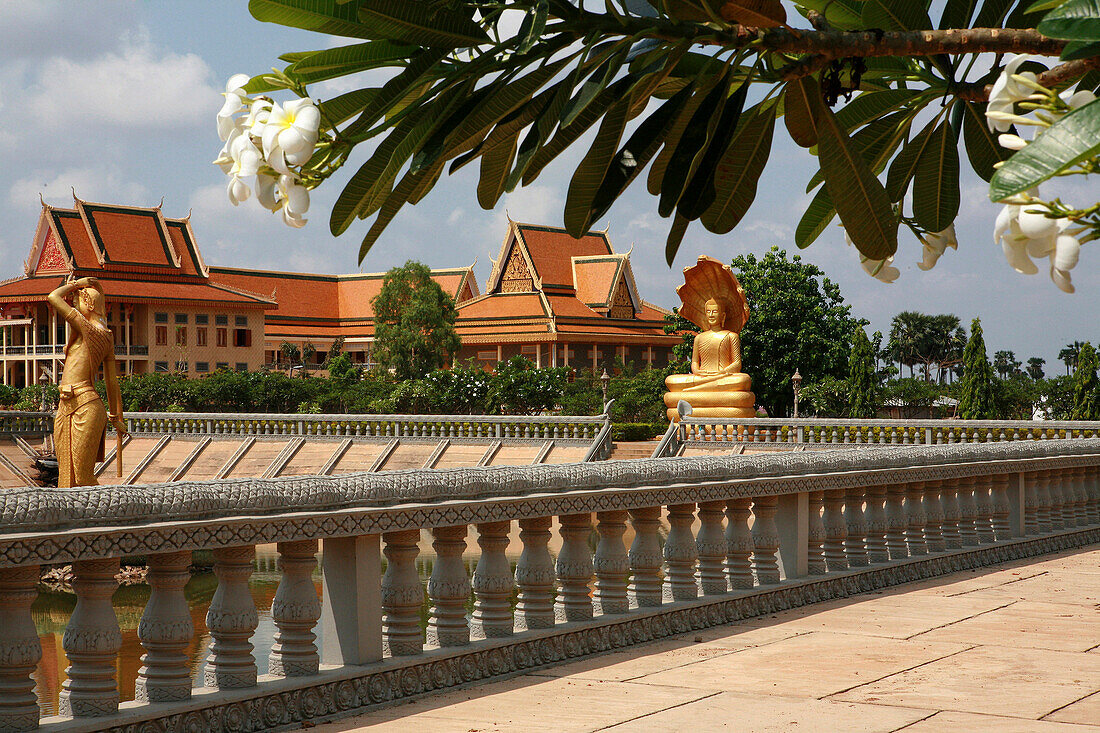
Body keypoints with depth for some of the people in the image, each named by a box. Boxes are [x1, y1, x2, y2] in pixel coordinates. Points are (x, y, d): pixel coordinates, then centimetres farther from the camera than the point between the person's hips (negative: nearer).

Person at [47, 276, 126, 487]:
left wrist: (76, 284, 5)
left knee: (82, 477, -6)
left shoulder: (88, 329, -10)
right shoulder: (106, 338, 15)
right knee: (68, 474, 10)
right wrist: (116, 417, 22)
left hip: (83, 406, -9)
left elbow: (54, 297, -10)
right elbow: (112, 382, 17)